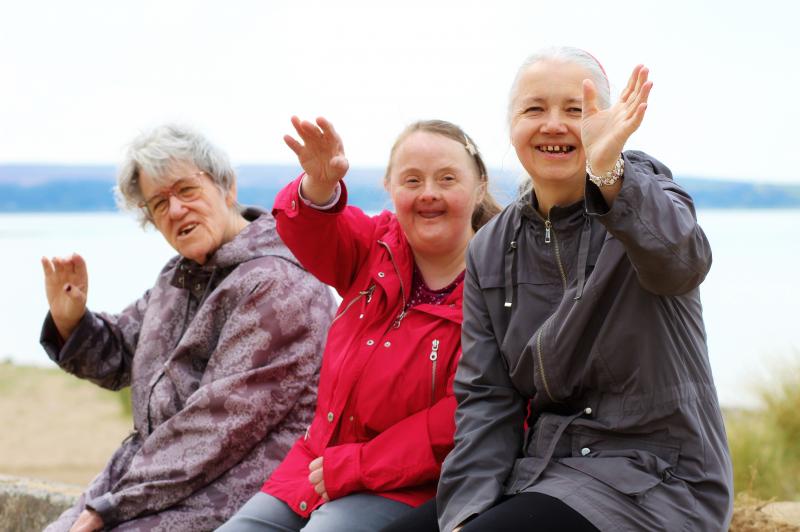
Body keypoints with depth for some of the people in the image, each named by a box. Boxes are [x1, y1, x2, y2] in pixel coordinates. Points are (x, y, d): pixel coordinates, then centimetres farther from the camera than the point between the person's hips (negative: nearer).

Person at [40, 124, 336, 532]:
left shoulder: (277, 284, -15)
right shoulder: (180, 276, 15)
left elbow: (222, 420, -21)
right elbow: (116, 359, 26)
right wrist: (70, 320, 3)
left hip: (236, 489, -8)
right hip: (159, 474, 9)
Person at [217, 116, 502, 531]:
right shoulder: (376, 245, 7)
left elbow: (466, 417, -18)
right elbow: (306, 230, -11)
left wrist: (352, 467, -17)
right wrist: (319, 186, -36)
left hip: (406, 488, -6)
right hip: (312, 467, 6)